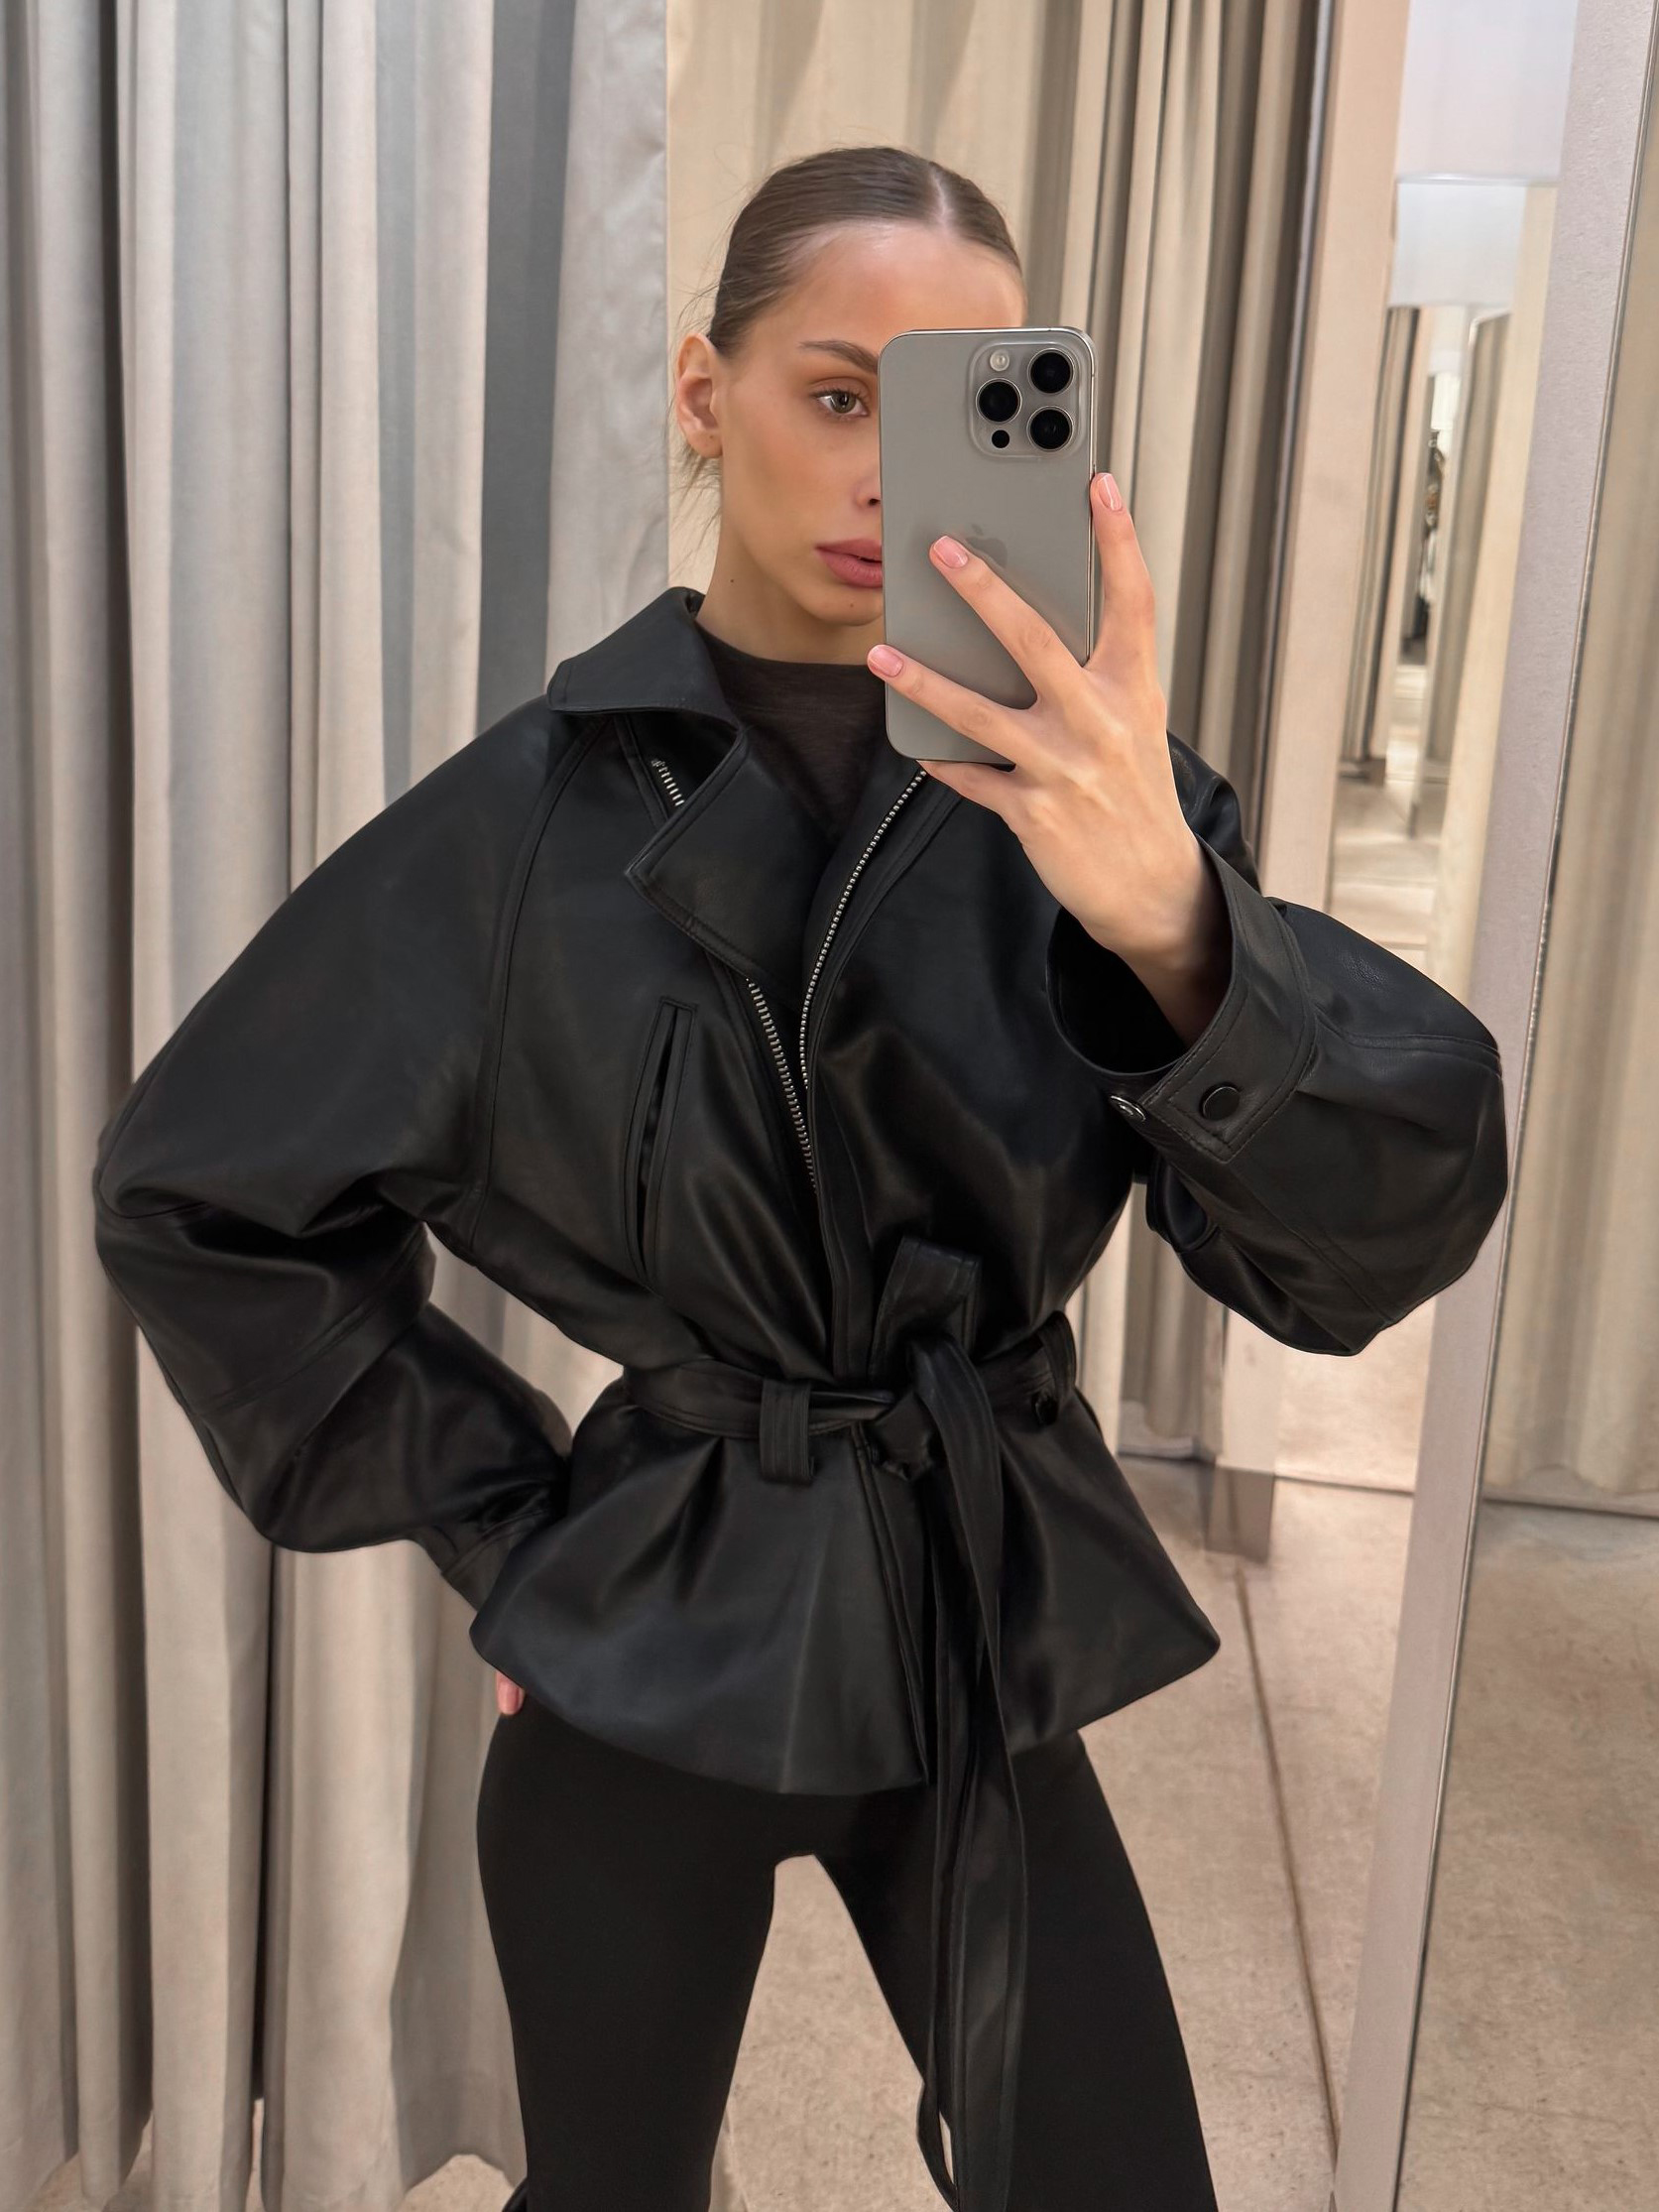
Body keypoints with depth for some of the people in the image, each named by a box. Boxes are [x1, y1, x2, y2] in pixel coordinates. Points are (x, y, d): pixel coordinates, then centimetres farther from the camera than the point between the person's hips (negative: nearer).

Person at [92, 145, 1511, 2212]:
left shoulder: (1075, 778, -8)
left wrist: (1172, 919, -38)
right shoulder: (536, 812, -11)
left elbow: (1374, 1233, -19)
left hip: (984, 1630, 1)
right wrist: (502, 1518, -3)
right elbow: (199, 1191, -1)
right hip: (655, 1644, -1)